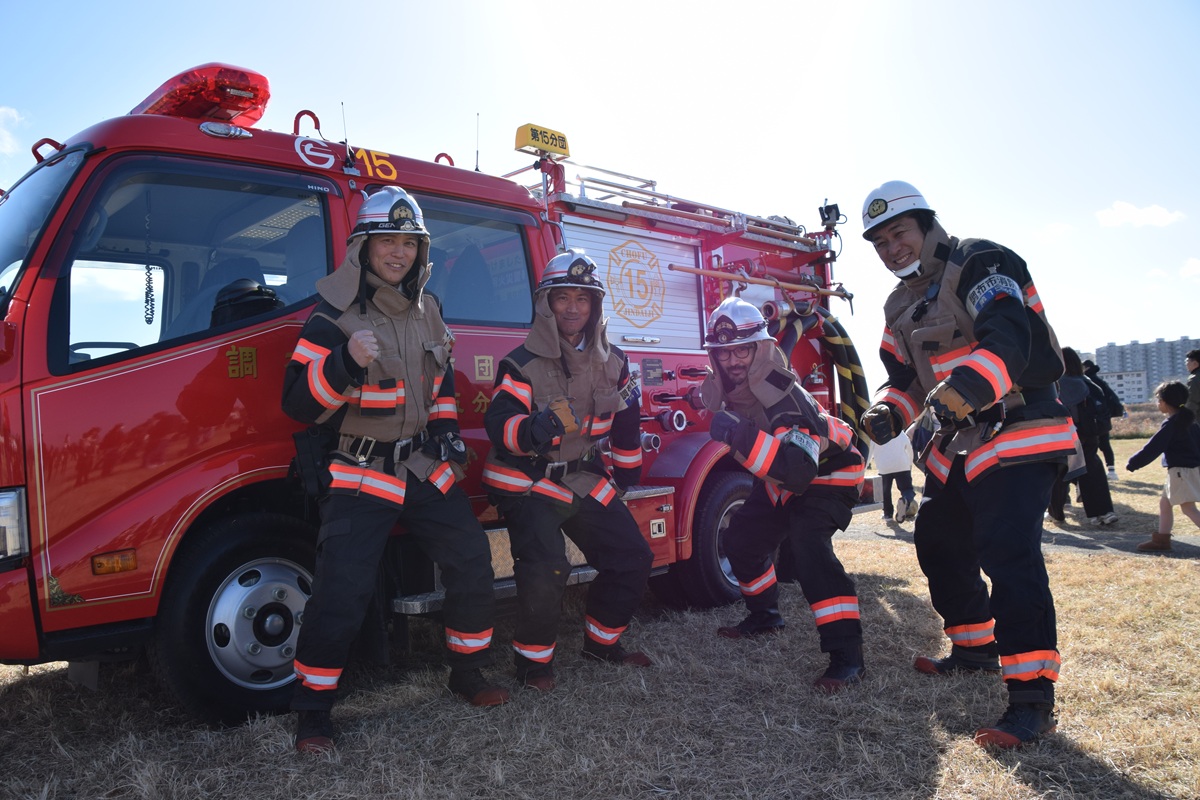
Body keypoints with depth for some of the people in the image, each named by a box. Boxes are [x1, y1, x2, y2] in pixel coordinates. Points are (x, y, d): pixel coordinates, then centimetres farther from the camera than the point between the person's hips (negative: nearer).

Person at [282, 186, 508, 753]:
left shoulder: (427, 311, 9)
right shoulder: (334, 314, -9)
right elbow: (300, 404, -13)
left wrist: (446, 426, 7)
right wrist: (345, 361, -30)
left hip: (426, 469, 6)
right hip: (359, 475, -6)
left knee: (472, 564, 7)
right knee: (340, 593, -12)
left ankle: (467, 673, 27)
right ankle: (312, 713, 8)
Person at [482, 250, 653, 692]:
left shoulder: (612, 362, 3)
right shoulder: (523, 362, -14)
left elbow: (627, 424, 16)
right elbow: (498, 423, -26)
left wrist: (626, 478, 21)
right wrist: (534, 428, -47)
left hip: (585, 480, 6)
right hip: (527, 482, -6)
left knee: (632, 556, 6)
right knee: (546, 569, -25)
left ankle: (602, 640, 29)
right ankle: (534, 658, 1)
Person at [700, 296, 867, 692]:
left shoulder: (783, 394, -37)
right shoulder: (722, 387, -13)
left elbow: (799, 470, -51)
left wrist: (742, 435, -57)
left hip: (827, 471, -8)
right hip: (781, 476, 8)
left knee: (808, 545, -29)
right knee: (741, 539, 10)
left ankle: (847, 655, -25)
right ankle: (764, 616, 35)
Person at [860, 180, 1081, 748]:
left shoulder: (980, 265, -12)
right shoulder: (901, 305, 14)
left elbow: (1007, 342, -27)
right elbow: (904, 377, 15)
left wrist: (959, 392, -43)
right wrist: (886, 414, -7)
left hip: (1018, 436, -9)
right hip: (959, 445, 9)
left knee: (1008, 554, -18)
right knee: (937, 543, 15)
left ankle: (1032, 696, -12)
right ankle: (976, 647, 34)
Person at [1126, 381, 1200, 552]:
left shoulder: (1170, 424, -15)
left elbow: (1153, 448, -16)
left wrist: (1132, 463, -9)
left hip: (1181, 471, -10)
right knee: (1165, 503, 16)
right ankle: (1162, 539, 21)